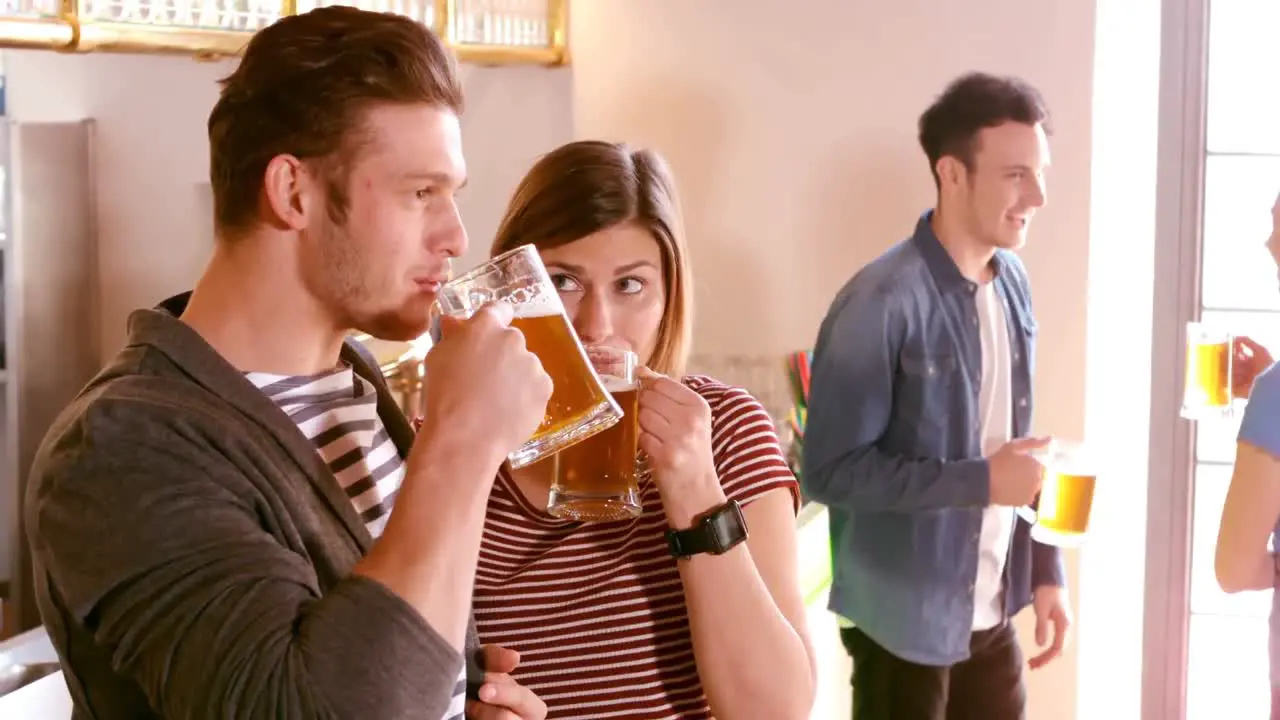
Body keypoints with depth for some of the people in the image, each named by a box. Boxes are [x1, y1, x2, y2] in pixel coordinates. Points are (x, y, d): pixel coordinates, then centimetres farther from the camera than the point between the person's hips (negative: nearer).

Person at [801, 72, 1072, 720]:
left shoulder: (1012, 283, 4)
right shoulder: (881, 304, -20)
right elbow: (830, 470, -20)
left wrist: (1046, 568, 8)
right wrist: (980, 480, -22)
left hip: (991, 615, 7)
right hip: (905, 625, -6)